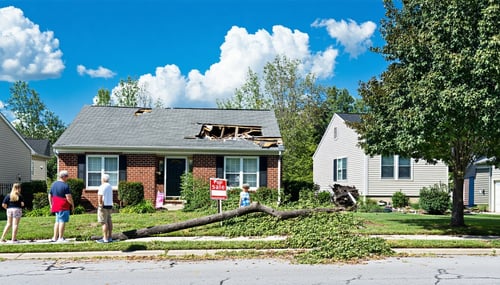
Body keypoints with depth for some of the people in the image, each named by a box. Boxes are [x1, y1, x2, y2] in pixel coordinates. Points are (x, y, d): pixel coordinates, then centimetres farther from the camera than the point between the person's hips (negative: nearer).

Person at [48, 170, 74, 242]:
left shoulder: (53, 184, 13)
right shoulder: (65, 185, -12)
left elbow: (50, 195, 18)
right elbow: (68, 197, -16)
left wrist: (51, 205, 25)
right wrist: (72, 205, -5)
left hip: (55, 206, 8)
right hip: (63, 207, -8)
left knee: (57, 221, 16)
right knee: (62, 221, -4)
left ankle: (55, 237, 19)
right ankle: (60, 238, -3)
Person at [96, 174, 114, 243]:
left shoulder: (102, 186, -13)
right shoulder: (110, 186, 15)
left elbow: (100, 197, -19)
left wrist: (100, 205, -17)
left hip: (104, 206, -9)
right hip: (109, 206, 9)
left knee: (104, 222, -7)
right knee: (109, 221, 9)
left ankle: (105, 239, -8)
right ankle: (110, 237, 11)